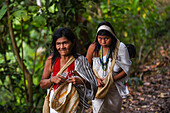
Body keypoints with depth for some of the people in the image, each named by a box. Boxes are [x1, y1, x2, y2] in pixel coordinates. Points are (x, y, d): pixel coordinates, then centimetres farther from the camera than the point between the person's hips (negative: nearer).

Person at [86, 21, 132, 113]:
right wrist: (96, 79, -11)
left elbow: (125, 70, -7)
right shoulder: (93, 47, -6)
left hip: (114, 88, 0)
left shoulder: (120, 48, -12)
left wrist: (112, 79, -18)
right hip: (98, 87, 1)